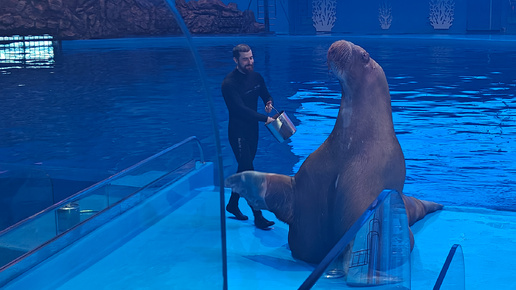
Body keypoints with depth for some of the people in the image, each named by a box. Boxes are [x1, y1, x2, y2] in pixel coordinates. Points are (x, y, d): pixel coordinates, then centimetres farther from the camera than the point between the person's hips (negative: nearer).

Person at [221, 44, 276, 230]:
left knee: (245, 169, 17)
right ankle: (258, 217, -4)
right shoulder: (229, 83, -19)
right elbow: (241, 109, -26)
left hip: (252, 130, 7)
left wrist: (269, 103, -6)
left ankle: (232, 204, 34)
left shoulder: (256, 77, 4)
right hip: (238, 132, -7)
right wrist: (265, 118, -30)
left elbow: (266, 95, 18)